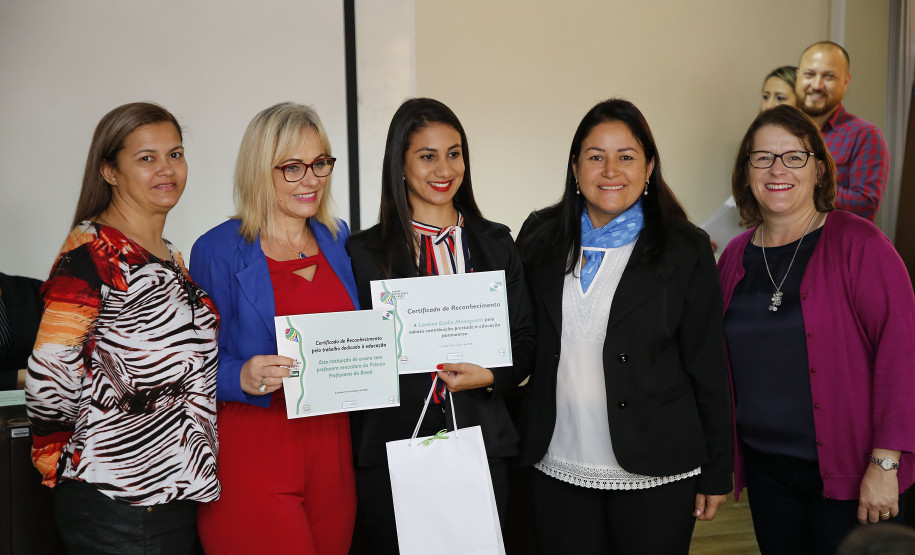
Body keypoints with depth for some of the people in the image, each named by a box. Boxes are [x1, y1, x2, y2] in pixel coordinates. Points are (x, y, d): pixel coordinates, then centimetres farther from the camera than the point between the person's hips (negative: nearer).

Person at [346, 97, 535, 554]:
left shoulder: (495, 244, 10)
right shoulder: (365, 252, 2)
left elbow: (524, 340, 11)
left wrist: (490, 376, -10)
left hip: (480, 445, 2)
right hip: (391, 451, -2)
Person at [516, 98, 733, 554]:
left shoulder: (687, 250, -3)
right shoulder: (541, 239, 4)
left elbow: (707, 367, -1)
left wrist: (716, 474, 0)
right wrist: (516, 445, 6)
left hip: (655, 477, -2)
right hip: (558, 473, 2)